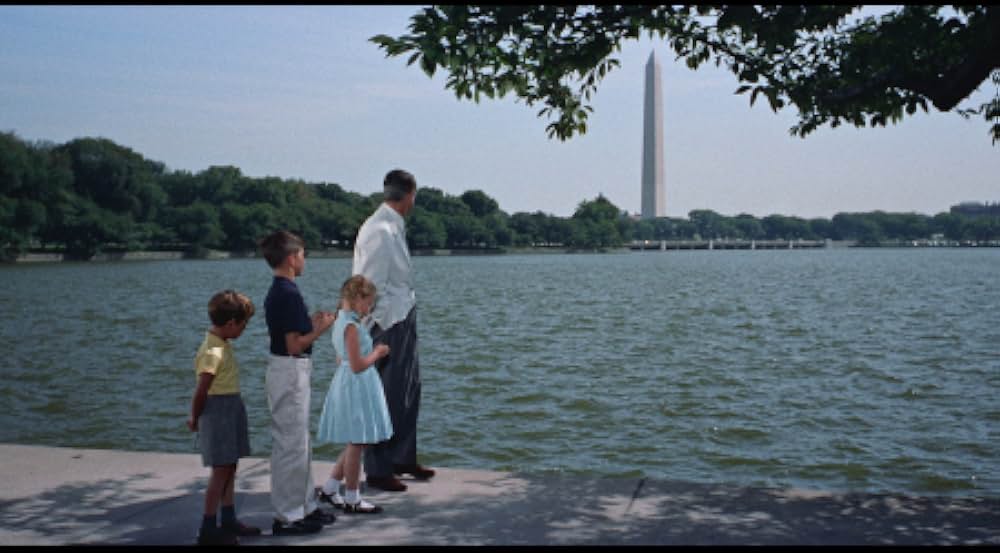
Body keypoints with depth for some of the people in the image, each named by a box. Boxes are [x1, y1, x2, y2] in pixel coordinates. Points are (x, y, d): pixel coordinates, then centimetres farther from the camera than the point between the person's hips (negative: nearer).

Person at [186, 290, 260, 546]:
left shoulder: (222, 344, 9)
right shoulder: (212, 353, -22)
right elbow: (201, 392, -18)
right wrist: (195, 420, -3)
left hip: (232, 410, 9)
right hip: (218, 411, -9)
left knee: (229, 468, 15)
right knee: (221, 470, -3)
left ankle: (229, 521, 26)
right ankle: (208, 530, 6)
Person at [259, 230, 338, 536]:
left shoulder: (276, 292, 11)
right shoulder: (289, 294, -19)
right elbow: (294, 345, -21)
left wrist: (311, 324, 13)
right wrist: (321, 329, -9)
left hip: (287, 370, 10)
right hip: (291, 372, -10)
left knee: (299, 442, 17)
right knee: (292, 445, -1)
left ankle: (305, 506, 28)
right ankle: (288, 516, 8)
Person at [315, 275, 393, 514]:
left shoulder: (341, 321, 11)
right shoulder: (351, 326, -19)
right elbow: (357, 366, -22)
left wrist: (373, 353, 12)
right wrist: (376, 354, -9)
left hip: (349, 386, 10)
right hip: (356, 388, -10)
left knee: (354, 444, 18)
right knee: (356, 443, 0)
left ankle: (329, 489, 23)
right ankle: (351, 499, 10)